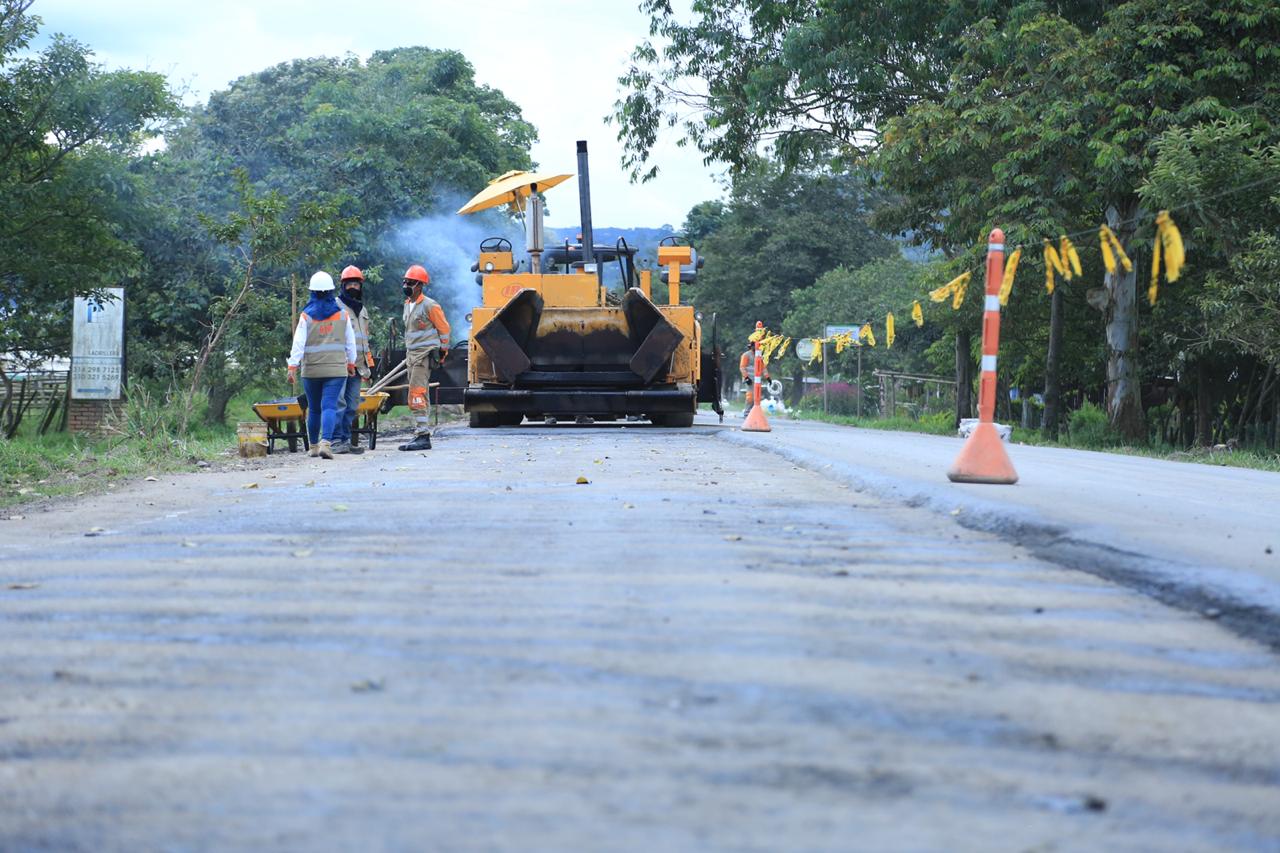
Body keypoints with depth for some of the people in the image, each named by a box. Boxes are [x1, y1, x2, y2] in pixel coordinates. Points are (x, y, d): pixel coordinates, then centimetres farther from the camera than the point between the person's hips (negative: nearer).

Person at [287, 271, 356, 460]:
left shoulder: (306, 316, -2)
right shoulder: (341, 315, 2)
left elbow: (299, 343, -7)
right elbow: (350, 342, 10)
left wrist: (292, 367, -8)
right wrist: (351, 363, 24)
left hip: (311, 370, 0)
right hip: (336, 369, 0)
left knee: (313, 409, 13)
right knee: (330, 406, -7)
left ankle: (313, 445, 24)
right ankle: (326, 442, -26)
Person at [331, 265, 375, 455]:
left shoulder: (362, 310, 23)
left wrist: (369, 364, 26)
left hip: (357, 365, 7)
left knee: (352, 405, 6)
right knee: (339, 402, -12)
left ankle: (346, 439, 9)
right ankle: (336, 440, -12)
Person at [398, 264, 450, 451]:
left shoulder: (430, 305, -11)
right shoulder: (407, 305, 15)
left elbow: (444, 328, -5)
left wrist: (442, 351, -2)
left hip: (425, 355, -9)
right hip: (411, 354, 9)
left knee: (417, 394, -16)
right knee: (417, 396, 11)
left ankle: (422, 436, -18)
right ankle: (421, 434, 16)